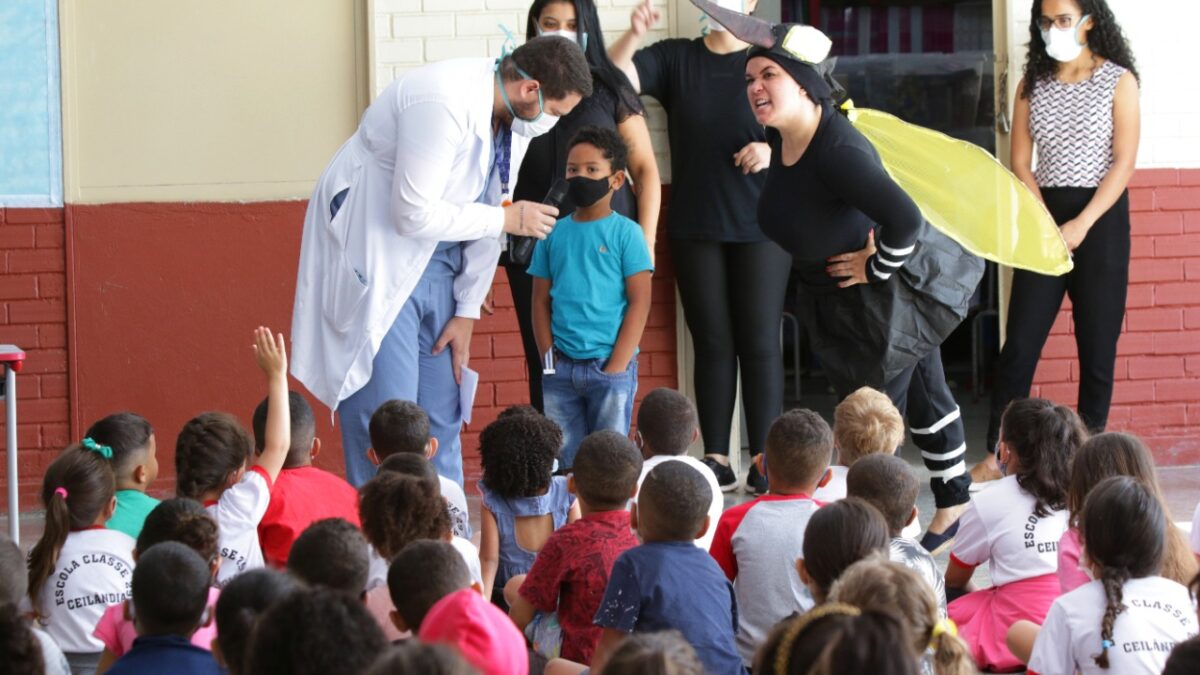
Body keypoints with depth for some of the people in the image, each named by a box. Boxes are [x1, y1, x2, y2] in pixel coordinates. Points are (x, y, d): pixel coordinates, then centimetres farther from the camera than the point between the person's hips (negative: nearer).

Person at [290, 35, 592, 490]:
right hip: (375, 259, -8)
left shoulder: (515, 120, 0)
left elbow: (487, 211, 9)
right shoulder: (443, 103, -27)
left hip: (437, 262, 8)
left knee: (442, 417, 8)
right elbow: (413, 214, -27)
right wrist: (507, 219, -18)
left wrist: (467, 313, 8)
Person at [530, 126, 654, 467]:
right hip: (561, 370, 4)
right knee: (564, 460, 6)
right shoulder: (554, 233, 9)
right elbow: (541, 301, 12)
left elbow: (639, 302, -4)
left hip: (610, 366, -3)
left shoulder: (625, 233, -1)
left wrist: (616, 365, -10)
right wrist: (549, 359, 1)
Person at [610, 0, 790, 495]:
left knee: (759, 342, -3)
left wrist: (773, 149, -16)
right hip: (696, 228, 2)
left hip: (761, 226, -2)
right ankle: (717, 461, 9)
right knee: (712, 342, 5)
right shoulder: (675, 58, 6)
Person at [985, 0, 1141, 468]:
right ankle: (997, 453, 0)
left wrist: (1082, 224, -17)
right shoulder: (1032, 86, 9)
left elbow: (1124, 162, -8)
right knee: (1020, 343, -2)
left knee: (1097, 343, 0)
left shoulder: (1118, 81, -1)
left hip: (1101, 218, -3)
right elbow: (1020, 163, 5)